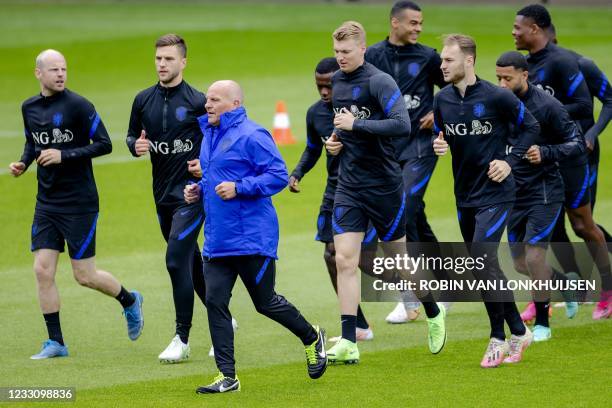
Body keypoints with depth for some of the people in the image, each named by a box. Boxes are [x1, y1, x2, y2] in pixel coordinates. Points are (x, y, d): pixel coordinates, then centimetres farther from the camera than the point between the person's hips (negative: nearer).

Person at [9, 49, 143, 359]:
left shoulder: (78, 105, -12)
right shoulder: (29, 108, 6)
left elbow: (104, 144, -12)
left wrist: (64, 155, -20)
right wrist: (23, 163, 2)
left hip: (79, 203, -5)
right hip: (46, 203, 5)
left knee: (84, 275, -1)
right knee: (43, 270, -3)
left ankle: (130, 302, 28)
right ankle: (55, 342, 6)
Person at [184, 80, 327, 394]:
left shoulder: (251, 136, -14)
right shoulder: (209, 135, 13)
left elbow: (279, 175, -18)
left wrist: (239, 188, -24)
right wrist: (199, 191, 8)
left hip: (251, 238, -8)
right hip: (217, 239, 8)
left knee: (265, 302, 3)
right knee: (215, 301, -2)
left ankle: (312, 338, 30)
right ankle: (227, 376, 2)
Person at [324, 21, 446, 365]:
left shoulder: (380, 82, -15)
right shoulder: (337, 81, 8)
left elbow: (403, 126, -28)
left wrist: (356, 124, -27)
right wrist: (336, 140, 7)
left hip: (384, 185, -6)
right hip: (348, 185, 6)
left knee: (398, 257, 8)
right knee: (345, 260, -6)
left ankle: (434, 314, 34)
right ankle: (348, 344, -8)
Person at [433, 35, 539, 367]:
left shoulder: (497, 97, -13)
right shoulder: (442, 99, 3)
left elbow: (530, 127, -2)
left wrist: (510, 161, -11)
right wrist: (438, 146, -5)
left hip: (494, 194, -7)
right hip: (464, 196, 7)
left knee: (482, 263, -15)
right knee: (486, 267, 11)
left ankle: (498, 339, -1)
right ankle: (519, 332, 24)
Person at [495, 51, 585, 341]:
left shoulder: (547, 106, -16)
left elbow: (577, 144, -11)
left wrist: (545, 153, -26)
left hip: (544, 192, -6)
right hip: (514, 194, 6)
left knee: (534, 258, -12)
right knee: (521, 264, 9)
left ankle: (542, 323, 5)